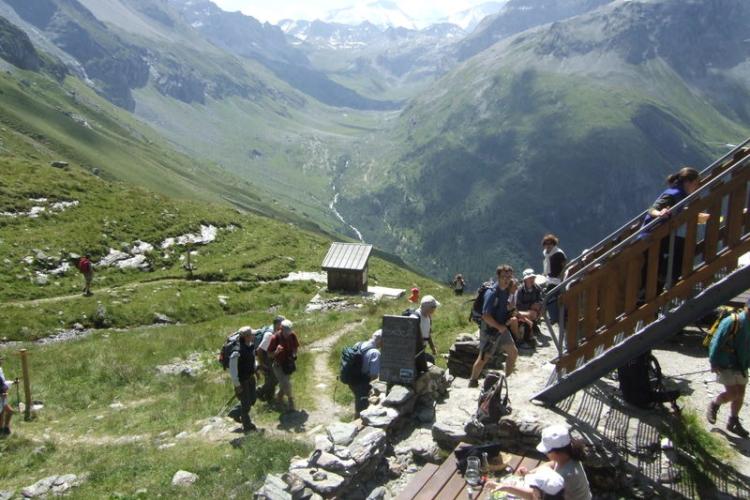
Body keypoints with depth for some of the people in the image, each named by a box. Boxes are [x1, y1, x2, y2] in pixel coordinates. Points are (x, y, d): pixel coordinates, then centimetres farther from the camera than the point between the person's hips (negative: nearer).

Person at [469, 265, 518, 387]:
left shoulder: (506, 291, 3)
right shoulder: (491, 293, -23)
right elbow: (486, 316, -27)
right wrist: (499, 327, -20)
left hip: (502, 328, 8)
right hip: (489, 329, -8)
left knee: (513, 352, 14)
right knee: (484, 358, -1)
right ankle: (472, 382, 16)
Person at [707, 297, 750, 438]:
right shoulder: (731, 322, -18)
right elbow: (716, 342, -17)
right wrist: (714, 362, -17)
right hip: (726, 366, -7)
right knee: (733, 393, -11)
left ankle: (733, 422, 28)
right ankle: (714, 405, 17)